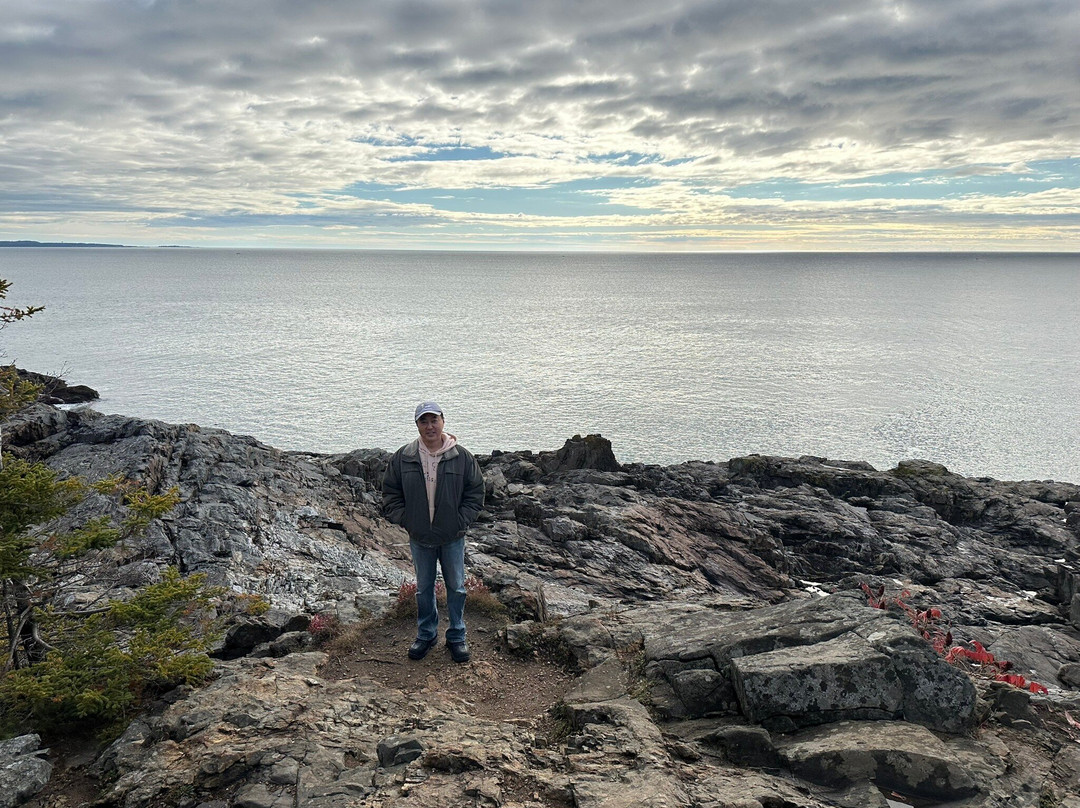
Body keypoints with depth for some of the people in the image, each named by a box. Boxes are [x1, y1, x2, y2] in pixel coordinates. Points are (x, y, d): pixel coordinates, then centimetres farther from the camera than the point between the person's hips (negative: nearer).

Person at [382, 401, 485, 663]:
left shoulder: (462, 456, -7)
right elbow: (390, 494, 5)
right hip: (419, 539, 1)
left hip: (452, 538, -1)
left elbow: (475, 493, 0)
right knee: (423, 589, 15)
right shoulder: (403, 457, -4)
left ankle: (456, 637, 27)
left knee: (456, 588, 10)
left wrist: (462, 521, -7)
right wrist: (404, 520, -4)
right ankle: (426, 635, 33)